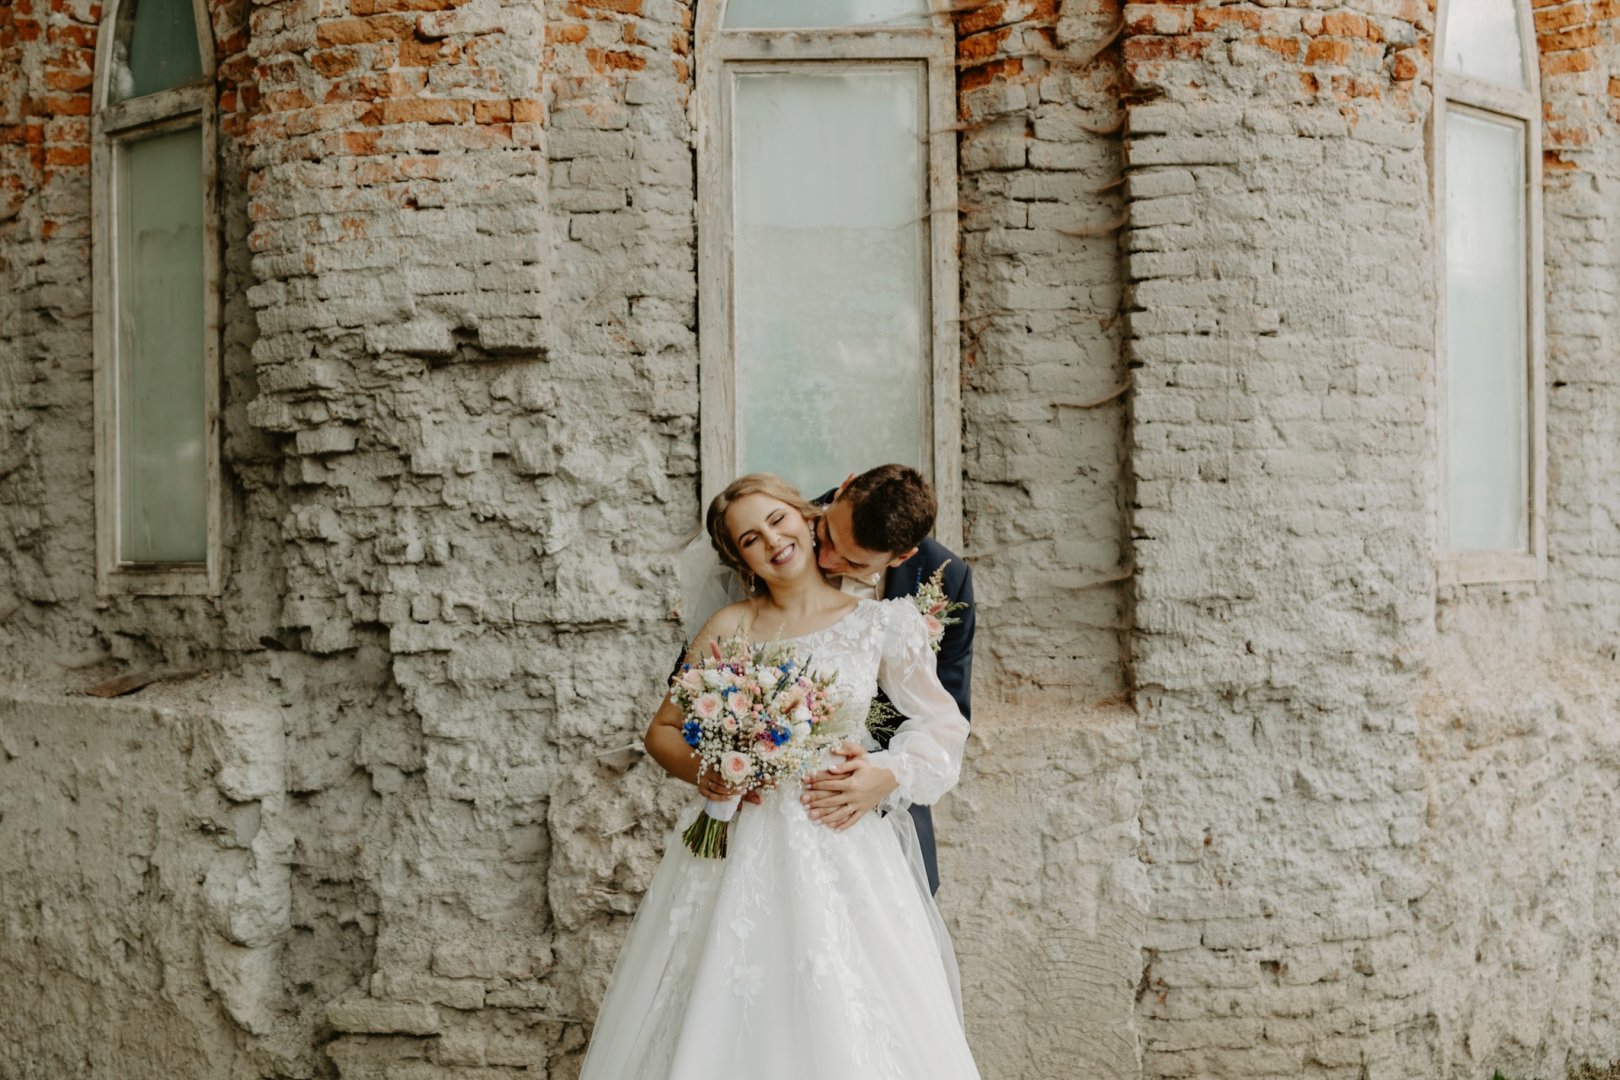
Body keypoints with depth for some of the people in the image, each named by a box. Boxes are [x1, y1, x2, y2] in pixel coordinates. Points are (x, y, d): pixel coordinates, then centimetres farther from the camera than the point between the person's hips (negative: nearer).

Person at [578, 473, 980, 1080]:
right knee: (724, 1024, 0)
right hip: (737, 852, 2)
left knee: (843, 1029, -5)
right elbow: (662, 730, 14)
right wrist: (700, 769, -6)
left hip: (844, 852, -1)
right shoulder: (729, 628, 8)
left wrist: (883, 774, -13)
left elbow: (943, 727, 4)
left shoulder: (880, 622, 4)